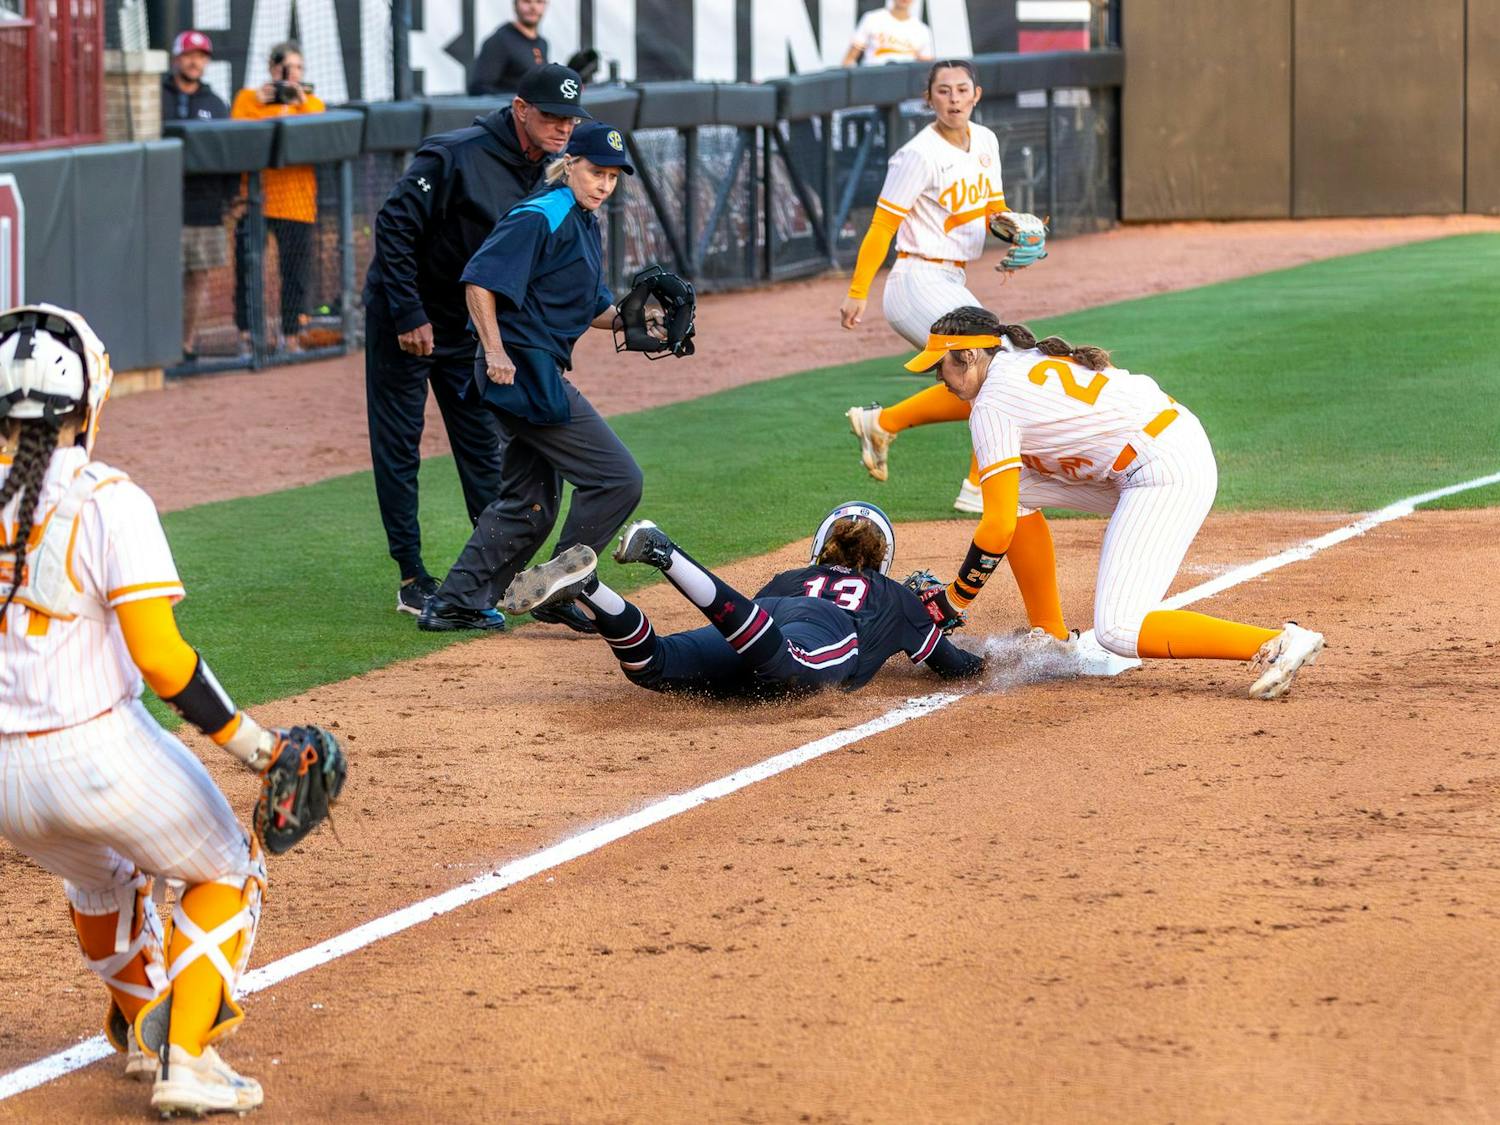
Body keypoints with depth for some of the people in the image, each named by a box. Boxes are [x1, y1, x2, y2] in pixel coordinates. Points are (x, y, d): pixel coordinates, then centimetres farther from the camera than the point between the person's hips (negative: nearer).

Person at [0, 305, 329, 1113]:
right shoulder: (107, 502, -13)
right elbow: (159, 656, -17)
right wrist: (250, 743, -10)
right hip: (100, 757, -5)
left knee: (100, 877, 36)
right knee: (227, 874, 20)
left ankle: (140, 1031, 49)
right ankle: (185, 1065, 10)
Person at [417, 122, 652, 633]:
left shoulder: (586, 223, 17)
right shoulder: (542, 216, -13)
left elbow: (591, 308, 22)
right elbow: (480, 280, -19)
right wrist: (495, 350, -26)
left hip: (541, 375, 11)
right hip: (524, 370, -11)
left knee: (530, 505, 16)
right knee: (618, 479, -9)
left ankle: (454, 605, 19)